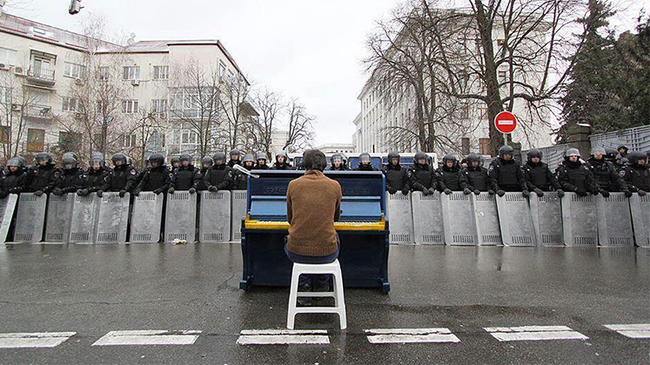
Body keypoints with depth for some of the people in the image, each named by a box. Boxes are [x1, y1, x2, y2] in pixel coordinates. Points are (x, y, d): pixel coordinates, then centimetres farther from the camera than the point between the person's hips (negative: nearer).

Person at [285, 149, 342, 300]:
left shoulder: (293, 184, -1)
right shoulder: (335, 185, -1)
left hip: (297, 252, 0)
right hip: (326, 253, 0)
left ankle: (304, 285, 23)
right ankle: (321, 284, 40)